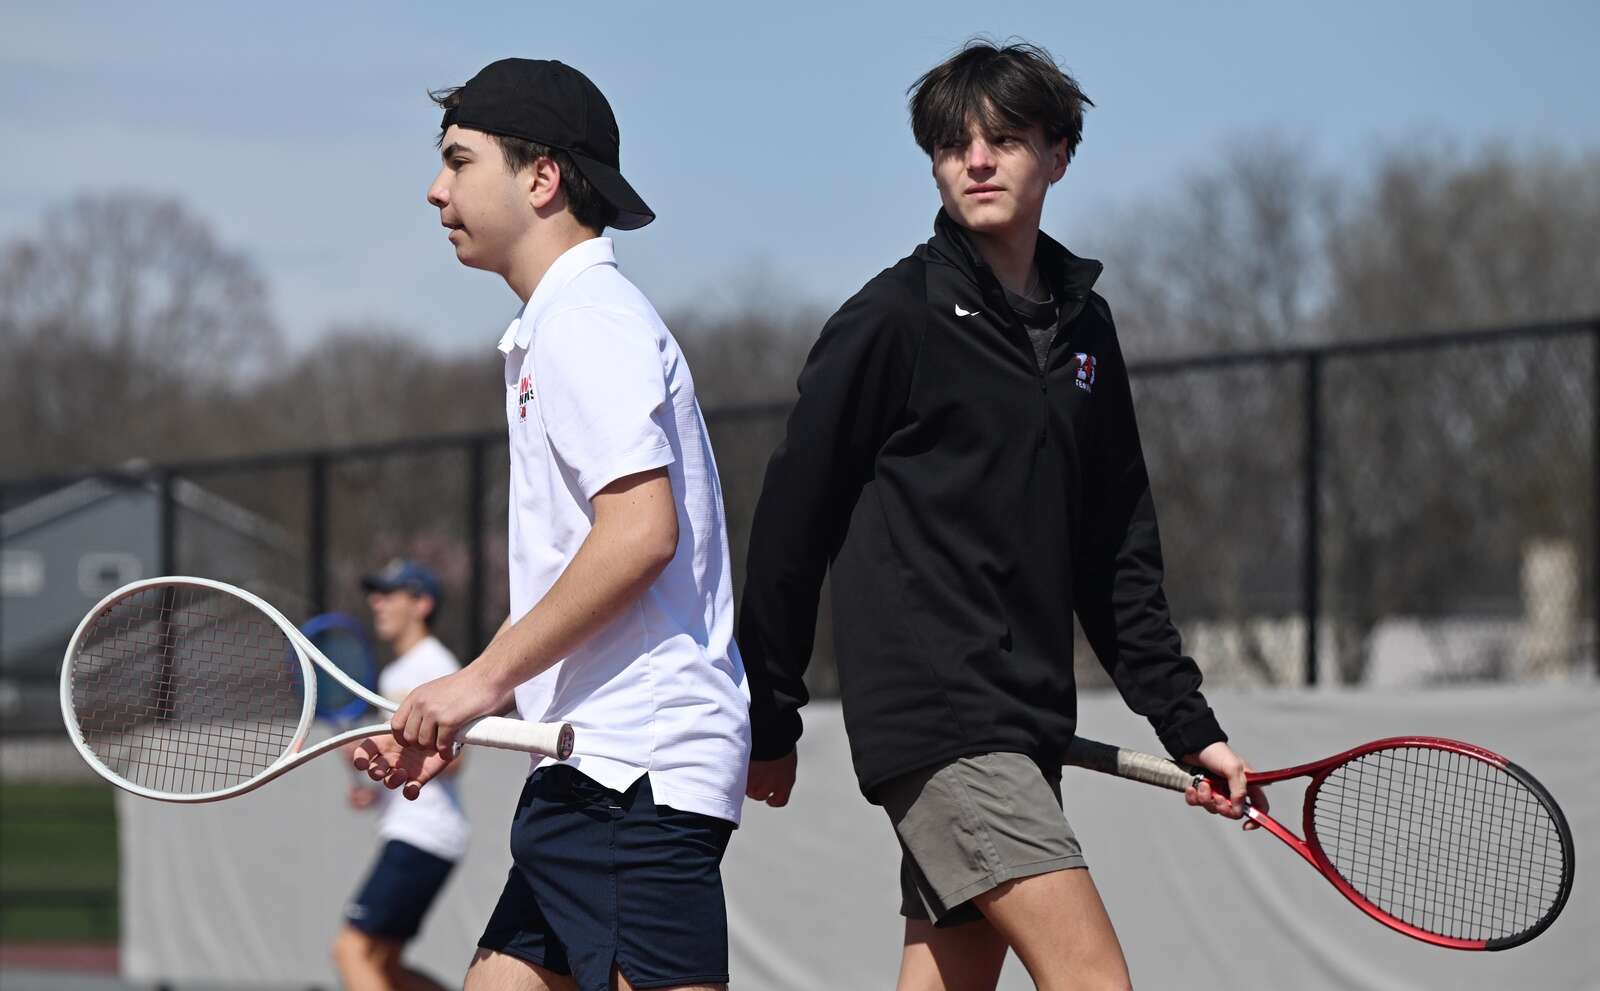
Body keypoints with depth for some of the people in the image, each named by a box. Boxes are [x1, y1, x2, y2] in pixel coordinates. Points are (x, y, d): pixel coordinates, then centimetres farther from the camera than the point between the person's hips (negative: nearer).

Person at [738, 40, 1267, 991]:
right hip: (933, 712, -7)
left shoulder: (1083, 326, 15)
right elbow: (793, 521, -2)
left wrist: (1188, 723, 13)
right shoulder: (893, 319, -5)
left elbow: (1118, 556, 19)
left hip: (1024, 726, 7)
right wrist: (770, 720, -1)